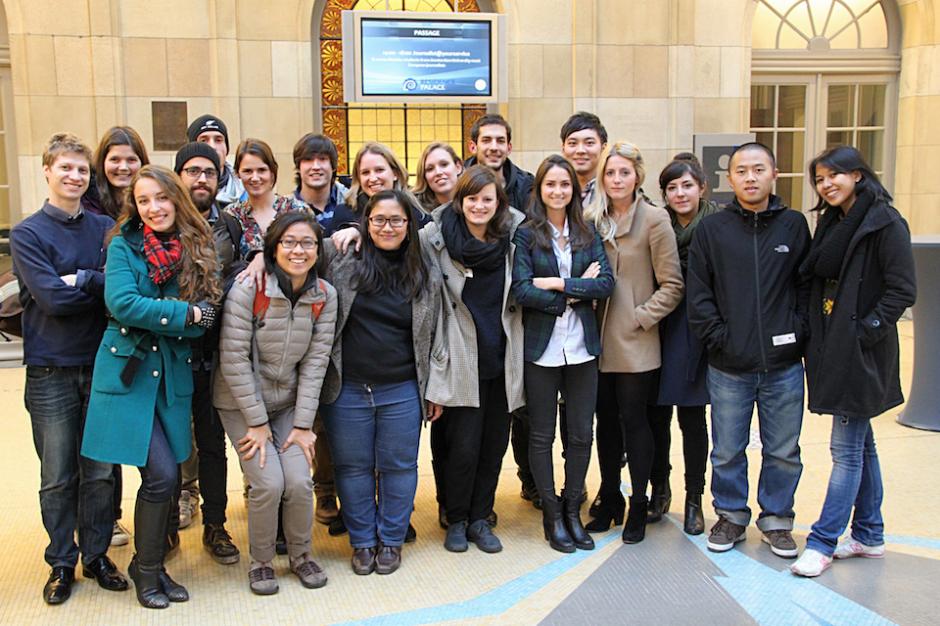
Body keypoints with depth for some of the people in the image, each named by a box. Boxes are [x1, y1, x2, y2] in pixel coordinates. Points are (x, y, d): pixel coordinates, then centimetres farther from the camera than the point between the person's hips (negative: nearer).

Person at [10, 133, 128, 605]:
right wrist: (103, 286, -8)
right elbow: (52, 298, -14)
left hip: (102, 365, 2)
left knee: (100, 472, 9)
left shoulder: (106, 228, 6)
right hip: (51, 371, -2)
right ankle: (62, 562, 24)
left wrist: (81, 280, -16)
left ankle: (97, 554, 25)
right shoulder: (27, 234, -2)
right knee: (57, 477, 8)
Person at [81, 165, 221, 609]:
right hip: (128, 371, -3)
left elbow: (207, 317, -2)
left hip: (173, 374, 4)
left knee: (162, 476, 6)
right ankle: (147, 570, 15)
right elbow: (121, 303, -16)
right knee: (162, 474, -8)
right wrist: (184, 313, -14)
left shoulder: (198, 250, 6)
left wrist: (155, 315, -15)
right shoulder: (123, 246, -2)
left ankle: (151, 564, 27)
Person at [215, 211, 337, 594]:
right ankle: (261, 561, 13)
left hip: (289, 402, 3)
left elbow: (315, 362, -6)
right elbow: (234, 359, -18)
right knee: (268, 483, -14)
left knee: (299, 482, -10)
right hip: (242, 403, -3)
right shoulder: (248, 290, -20)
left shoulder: (324, 295, -8)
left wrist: (303, 423, -8)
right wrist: (257, 421, -15)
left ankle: (301, 555, 18)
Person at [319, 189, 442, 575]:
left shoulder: (426, 275, 4)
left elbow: (433, 336, 8)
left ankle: (391, 541, 28)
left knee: (399, 466, 9)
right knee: (353, 467, 10)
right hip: (347, 389, 0)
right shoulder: (344, 265, -1)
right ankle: (362, 542, 28)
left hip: (402, 391, 1)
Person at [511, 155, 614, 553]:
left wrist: (558, 284, -15)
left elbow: (606, 283, -5)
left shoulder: (588, 235, 8)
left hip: (581, 347, 3)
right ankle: (552, 515, 21)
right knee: (542, 435, 7)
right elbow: (522, 291, -15)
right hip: (541, 348, -3)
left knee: (581, 434, 8)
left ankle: (572, 510, 25)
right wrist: (577, 291, -12)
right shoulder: (525, 236, -3)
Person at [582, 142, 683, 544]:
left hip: (635, 343, -4)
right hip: (600, 341, 4)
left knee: (634, 420, 4)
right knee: (606, 420, 12)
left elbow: (672, 285, -8)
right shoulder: (592, 219, 7)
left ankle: (638, 507, 19)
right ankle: (610, 500, 27)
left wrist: (640, 317, -12)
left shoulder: (654, 219, -7)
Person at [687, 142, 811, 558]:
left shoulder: (794, 224, 5)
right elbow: (697, 294, 1)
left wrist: (798, 333, -3)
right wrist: (719, 337, -7)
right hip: (728, 366, -1)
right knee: (727, 452, 9)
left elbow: (809, 284, 7)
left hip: (784, 366, 1)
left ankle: (776, 519, 29)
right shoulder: (711, 229, 2)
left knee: (783, 452, 11)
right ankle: (731, 515, 28)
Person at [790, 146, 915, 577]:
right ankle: (869, 536, 26)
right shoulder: (832, 223, 14)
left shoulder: (885, 223, -10)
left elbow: (902, 290, -14)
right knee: (861, 445, 16)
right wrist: (814, 338, 5)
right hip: (833, 348, 8)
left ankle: (822, 543, 3)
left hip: (861, 352, -8)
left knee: (847, 450, -3)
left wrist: (866, 329, -17)